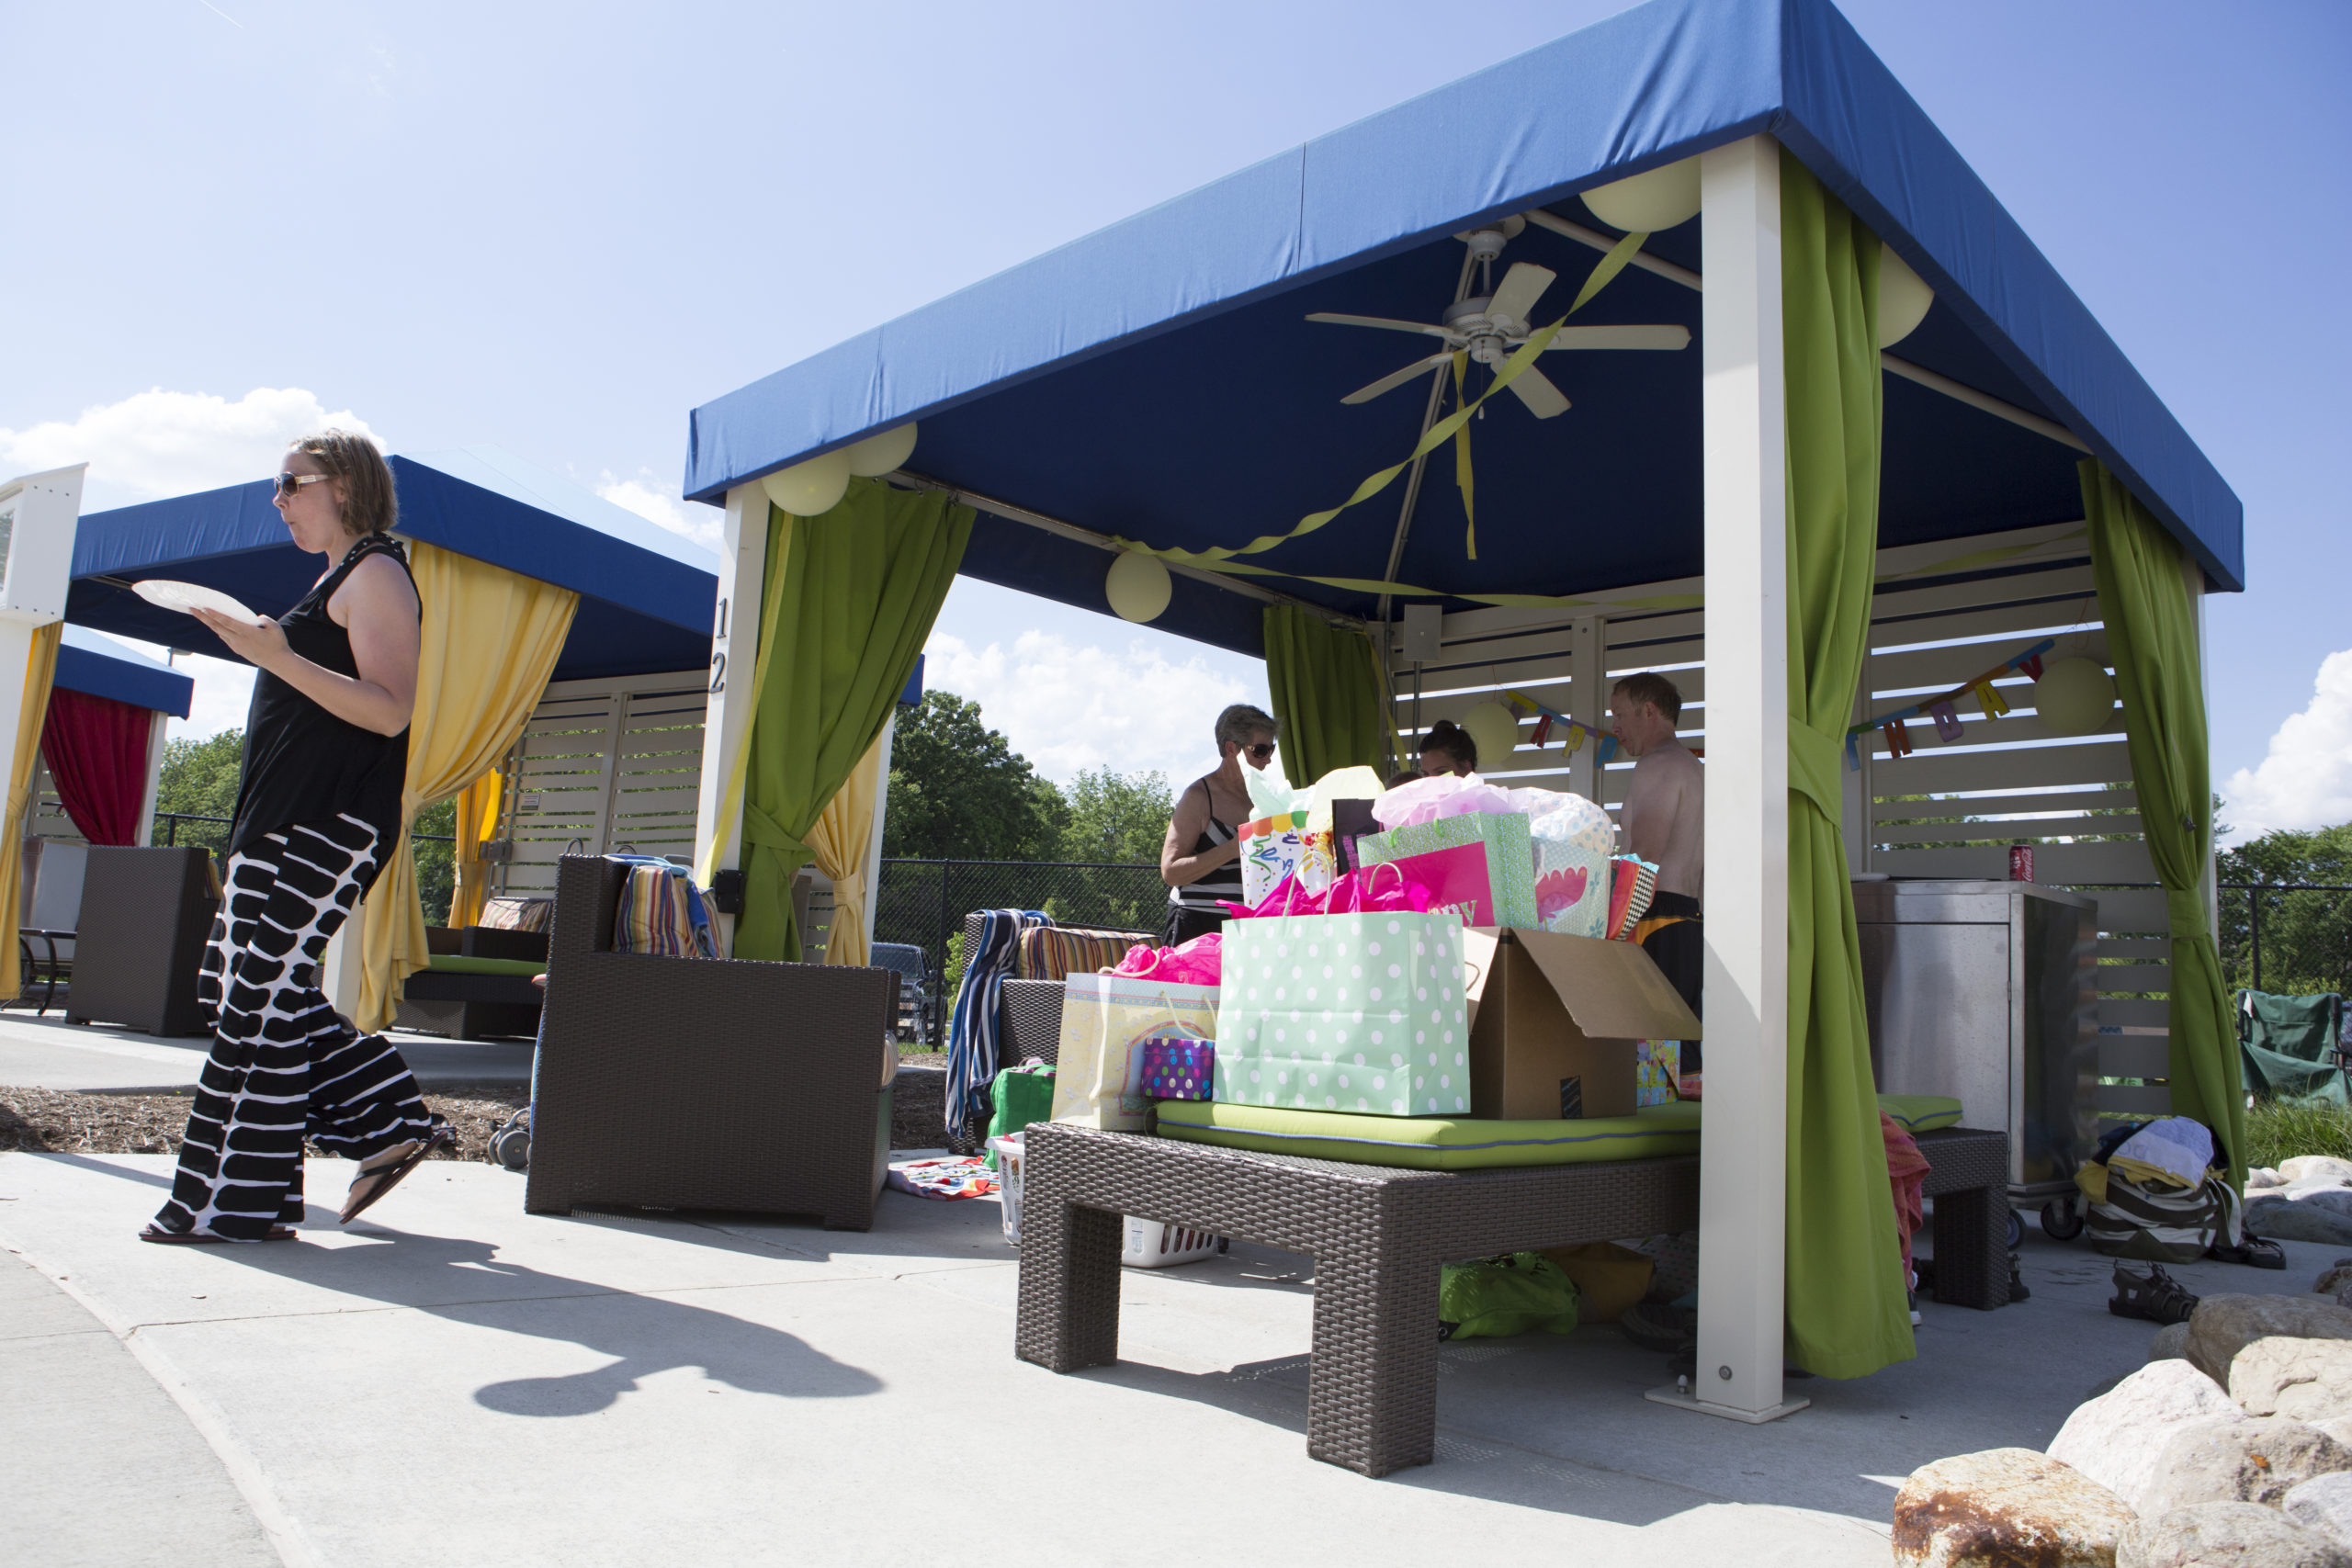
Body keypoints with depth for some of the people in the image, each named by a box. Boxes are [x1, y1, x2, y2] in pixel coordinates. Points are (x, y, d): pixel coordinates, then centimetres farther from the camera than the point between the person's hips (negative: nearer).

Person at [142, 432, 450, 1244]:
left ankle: (240, 1201, 1)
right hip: (287, 819, 11)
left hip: (329, 825, -11)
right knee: (256, 988, 9)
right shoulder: (337, 580, 22)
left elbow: (388, 709, -21)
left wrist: (278, 657, -26)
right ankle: (389, 1126, 14)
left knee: (260, 997, -8)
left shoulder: (377, 573, -8)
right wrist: (267, 650, 24)